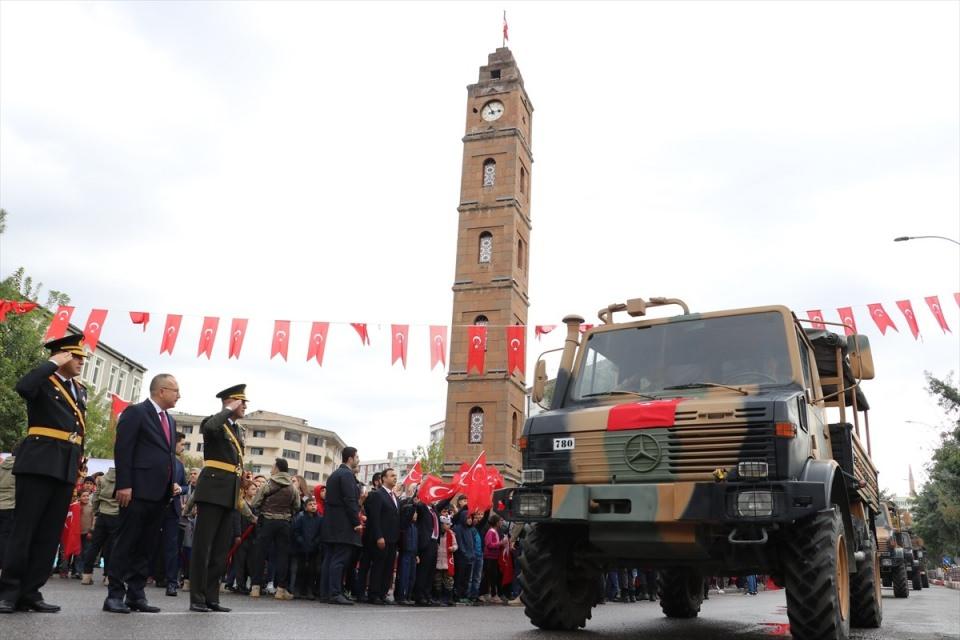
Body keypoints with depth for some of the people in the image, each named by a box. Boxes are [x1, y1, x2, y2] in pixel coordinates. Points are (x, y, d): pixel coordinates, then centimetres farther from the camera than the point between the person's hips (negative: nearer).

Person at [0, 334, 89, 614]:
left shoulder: (80, 390, 19)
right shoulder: (43, 381, 0)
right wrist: (53, 364, -15)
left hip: (67, 469, 7)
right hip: (39, 463, -6)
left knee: (49, 534, 6)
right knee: (24, 528, -3)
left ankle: (30, 592, 10)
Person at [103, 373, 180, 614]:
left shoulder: (170, 421, 20)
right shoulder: (136, 412, -4)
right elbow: (122, 450, -11)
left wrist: (172, 484, 10)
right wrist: (124, 485, -18)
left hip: (160, 493, 8)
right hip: (138, 490, -8)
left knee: (146, 546, 9)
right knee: (126, 543, -3)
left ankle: (136, 595, 14)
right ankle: (115, 594, 3)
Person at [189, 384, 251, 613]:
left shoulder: (239, 431, 19)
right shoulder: (215, 422, -3)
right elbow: (210, 427, -31)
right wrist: (229, 410, -16)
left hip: (230, 494, 8)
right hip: (213, 490, -8)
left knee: (221, 549, 9)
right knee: (203, 546, -3)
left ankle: (211, 597, 14)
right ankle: (197, 598, 3)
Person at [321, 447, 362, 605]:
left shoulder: (334, 474, 19)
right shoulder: (347, 474, -11)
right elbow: (350, 500, -17)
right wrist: (357, 522, -15)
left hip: (332, 524, 10)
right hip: (344, 525, -10)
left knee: (332, 559, 11)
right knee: (340, 559, -9)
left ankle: (326, 592, 13)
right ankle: (335, 594, -10)